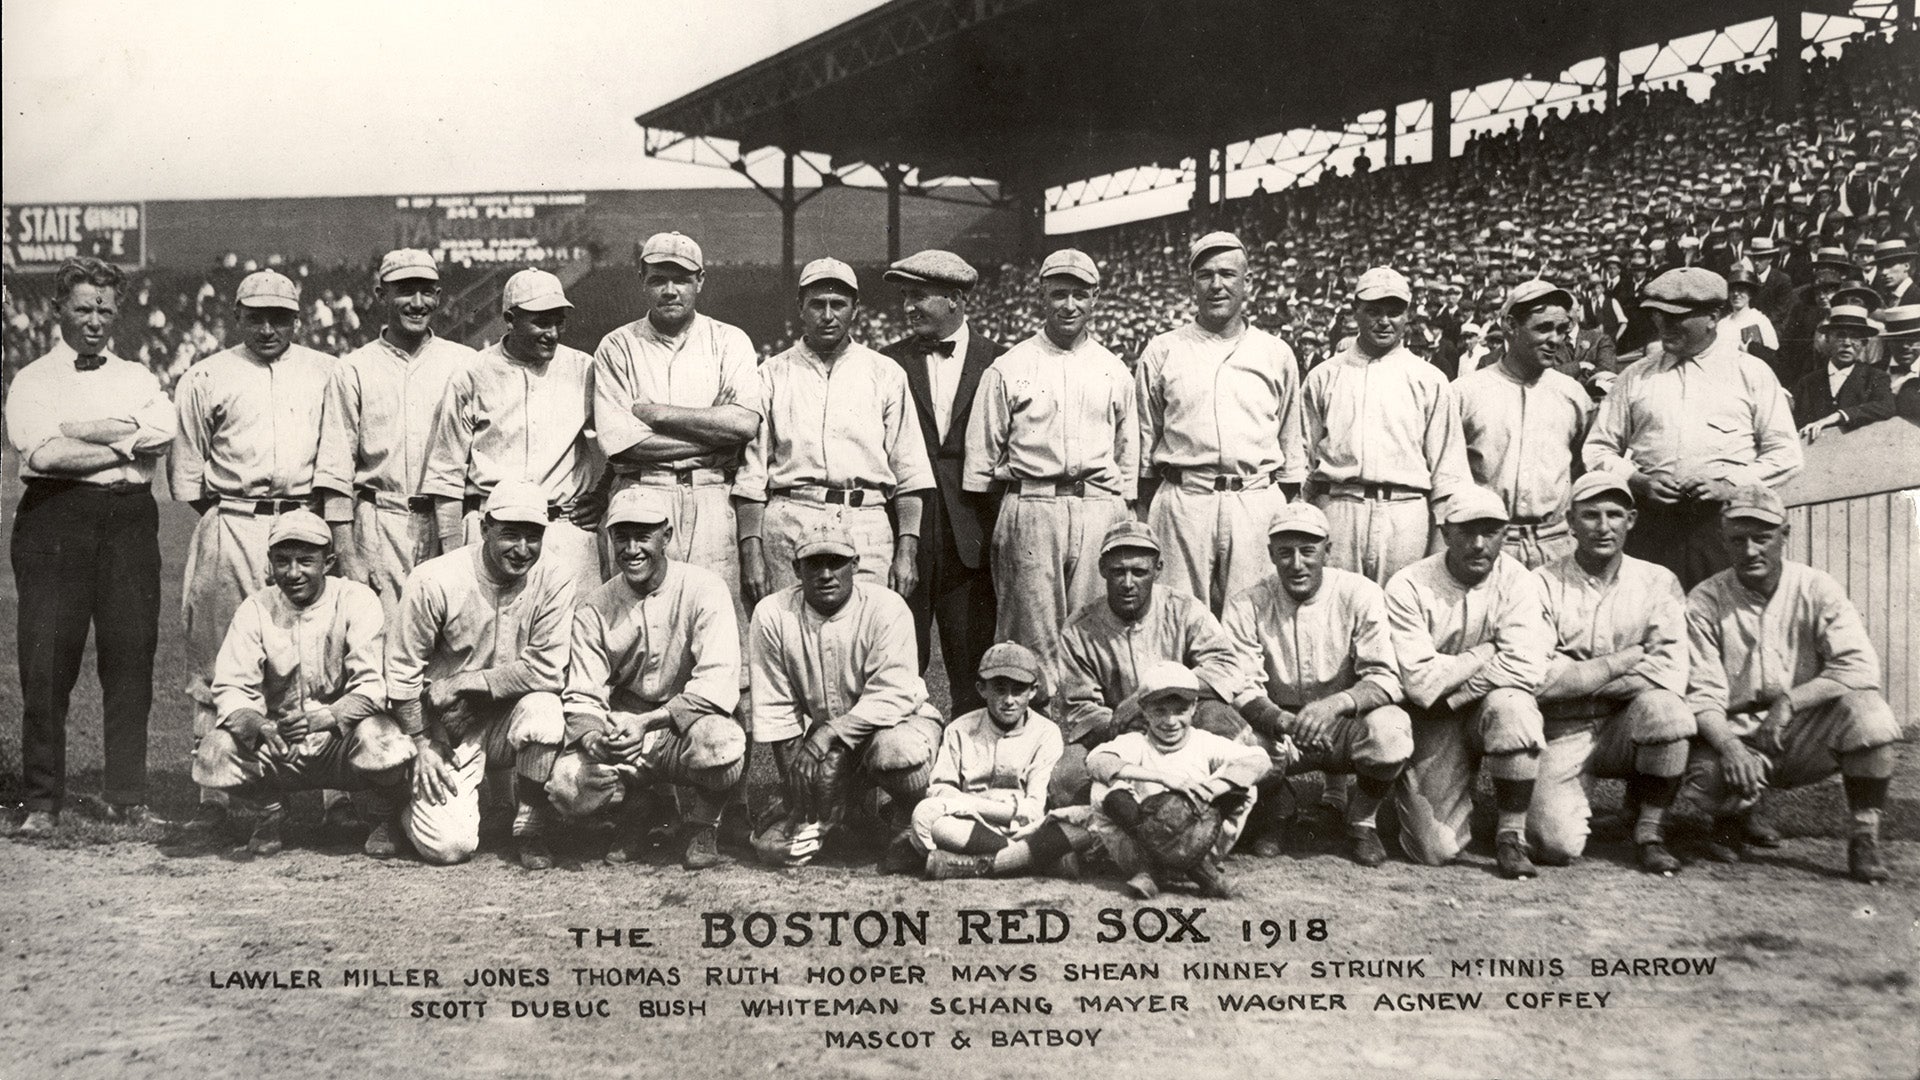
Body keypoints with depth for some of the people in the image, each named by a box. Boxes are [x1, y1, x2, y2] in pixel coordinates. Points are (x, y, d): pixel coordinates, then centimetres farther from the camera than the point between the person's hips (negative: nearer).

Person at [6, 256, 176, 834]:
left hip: (130, 519, 2)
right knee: (47, 661, -3)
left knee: (131, 657, 1)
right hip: (55, 516, -2)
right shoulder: (33, 380, 8)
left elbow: (163, 429, -4)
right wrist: (126, 445, -6)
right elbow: (44, 452, -10)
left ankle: (128, 797, 9)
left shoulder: (138, 377, 17)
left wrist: (77, 430, -9)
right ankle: (42, 802, 6)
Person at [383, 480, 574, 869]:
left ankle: (530, 826, -7)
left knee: (544, 709, -33)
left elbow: (549, 671, -17)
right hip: (444, 726, -2)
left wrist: (464, 682, -19)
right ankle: (403, 807, 21)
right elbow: (402, 672, -7)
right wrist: (422, 745, -9)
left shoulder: (553, 586, -8)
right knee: (448, 846, -17)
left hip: (507, 721, 2)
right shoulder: (435, 581, -13)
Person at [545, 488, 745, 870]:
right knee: (566, 787, -26)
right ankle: (638, 801, 11)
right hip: (622, 727, 3)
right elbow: (581, 697, -4)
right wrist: (594, 739, -29)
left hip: (687, 723, -2)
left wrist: (647, 722, -32)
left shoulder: (704, 588, -11)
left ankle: (703, 824, -3)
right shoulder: (593, 609, -1)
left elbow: (718, 684, -21)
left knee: (721, 742, -38)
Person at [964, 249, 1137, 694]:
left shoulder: (1115, 372, 16)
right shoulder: (1008, 368, 8)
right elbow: (982, 456, 7)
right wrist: (983, 523, 2)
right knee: (1032, 628, -4)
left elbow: (1128, 455, 20)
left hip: (1100, 510, 2)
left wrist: (1124, 521, 15)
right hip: (1031, 508, -2)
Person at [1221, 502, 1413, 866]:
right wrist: (1286, 722, -35)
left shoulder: (1360, 596, -10)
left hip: (1345, 727, 0)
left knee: (1390, 731, -34)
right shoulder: (1247, 607, -7)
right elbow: (1243, 691, -13)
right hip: (1278, 725, 1)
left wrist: (1335, 704, -37)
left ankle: (1362, 820, 0)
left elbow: (1386, 679, -16)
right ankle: (1273, 815, 5)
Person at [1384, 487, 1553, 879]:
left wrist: (1448, 692, -17)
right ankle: (1408, 792, 23)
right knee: (1437, 849, -15)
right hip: (1433, 726, -1)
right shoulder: (1408, 588, -11)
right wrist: (1489, 651, -13)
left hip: (1492, 710, 2)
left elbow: (1526, 668, -19)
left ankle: (1511, 835, -17)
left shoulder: (1516, 581, -5)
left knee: (1511, 705, -36)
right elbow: (1420, 683, -18)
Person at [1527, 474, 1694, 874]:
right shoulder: (1543, 585, -2)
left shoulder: (1658, 583, 3)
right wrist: (1629, 658, -11)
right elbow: (1539, 677, -13)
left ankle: (1650, 831, -10)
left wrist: (1579, 679, -12)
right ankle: (1571, 799, 16)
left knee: (1662, 705, -33)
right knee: (1557, 844, -23)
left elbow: (1671, 674, -11)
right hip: (1562, 733, -1)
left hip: (1627, 728, 2)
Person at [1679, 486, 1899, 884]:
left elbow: (1860, 668, -15)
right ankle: (1734, 819, 7)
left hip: (1804, 737, 0)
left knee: (1865, 707, -29)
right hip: (1737, 734, 0)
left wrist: (1789, 702, -26)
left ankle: (1864, 837, -14)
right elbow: (1702, 694, -10)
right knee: (1705, 776, -33)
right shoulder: (1705, 602, -4)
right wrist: (1728, 745, -29)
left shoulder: (1818, 590, -4)